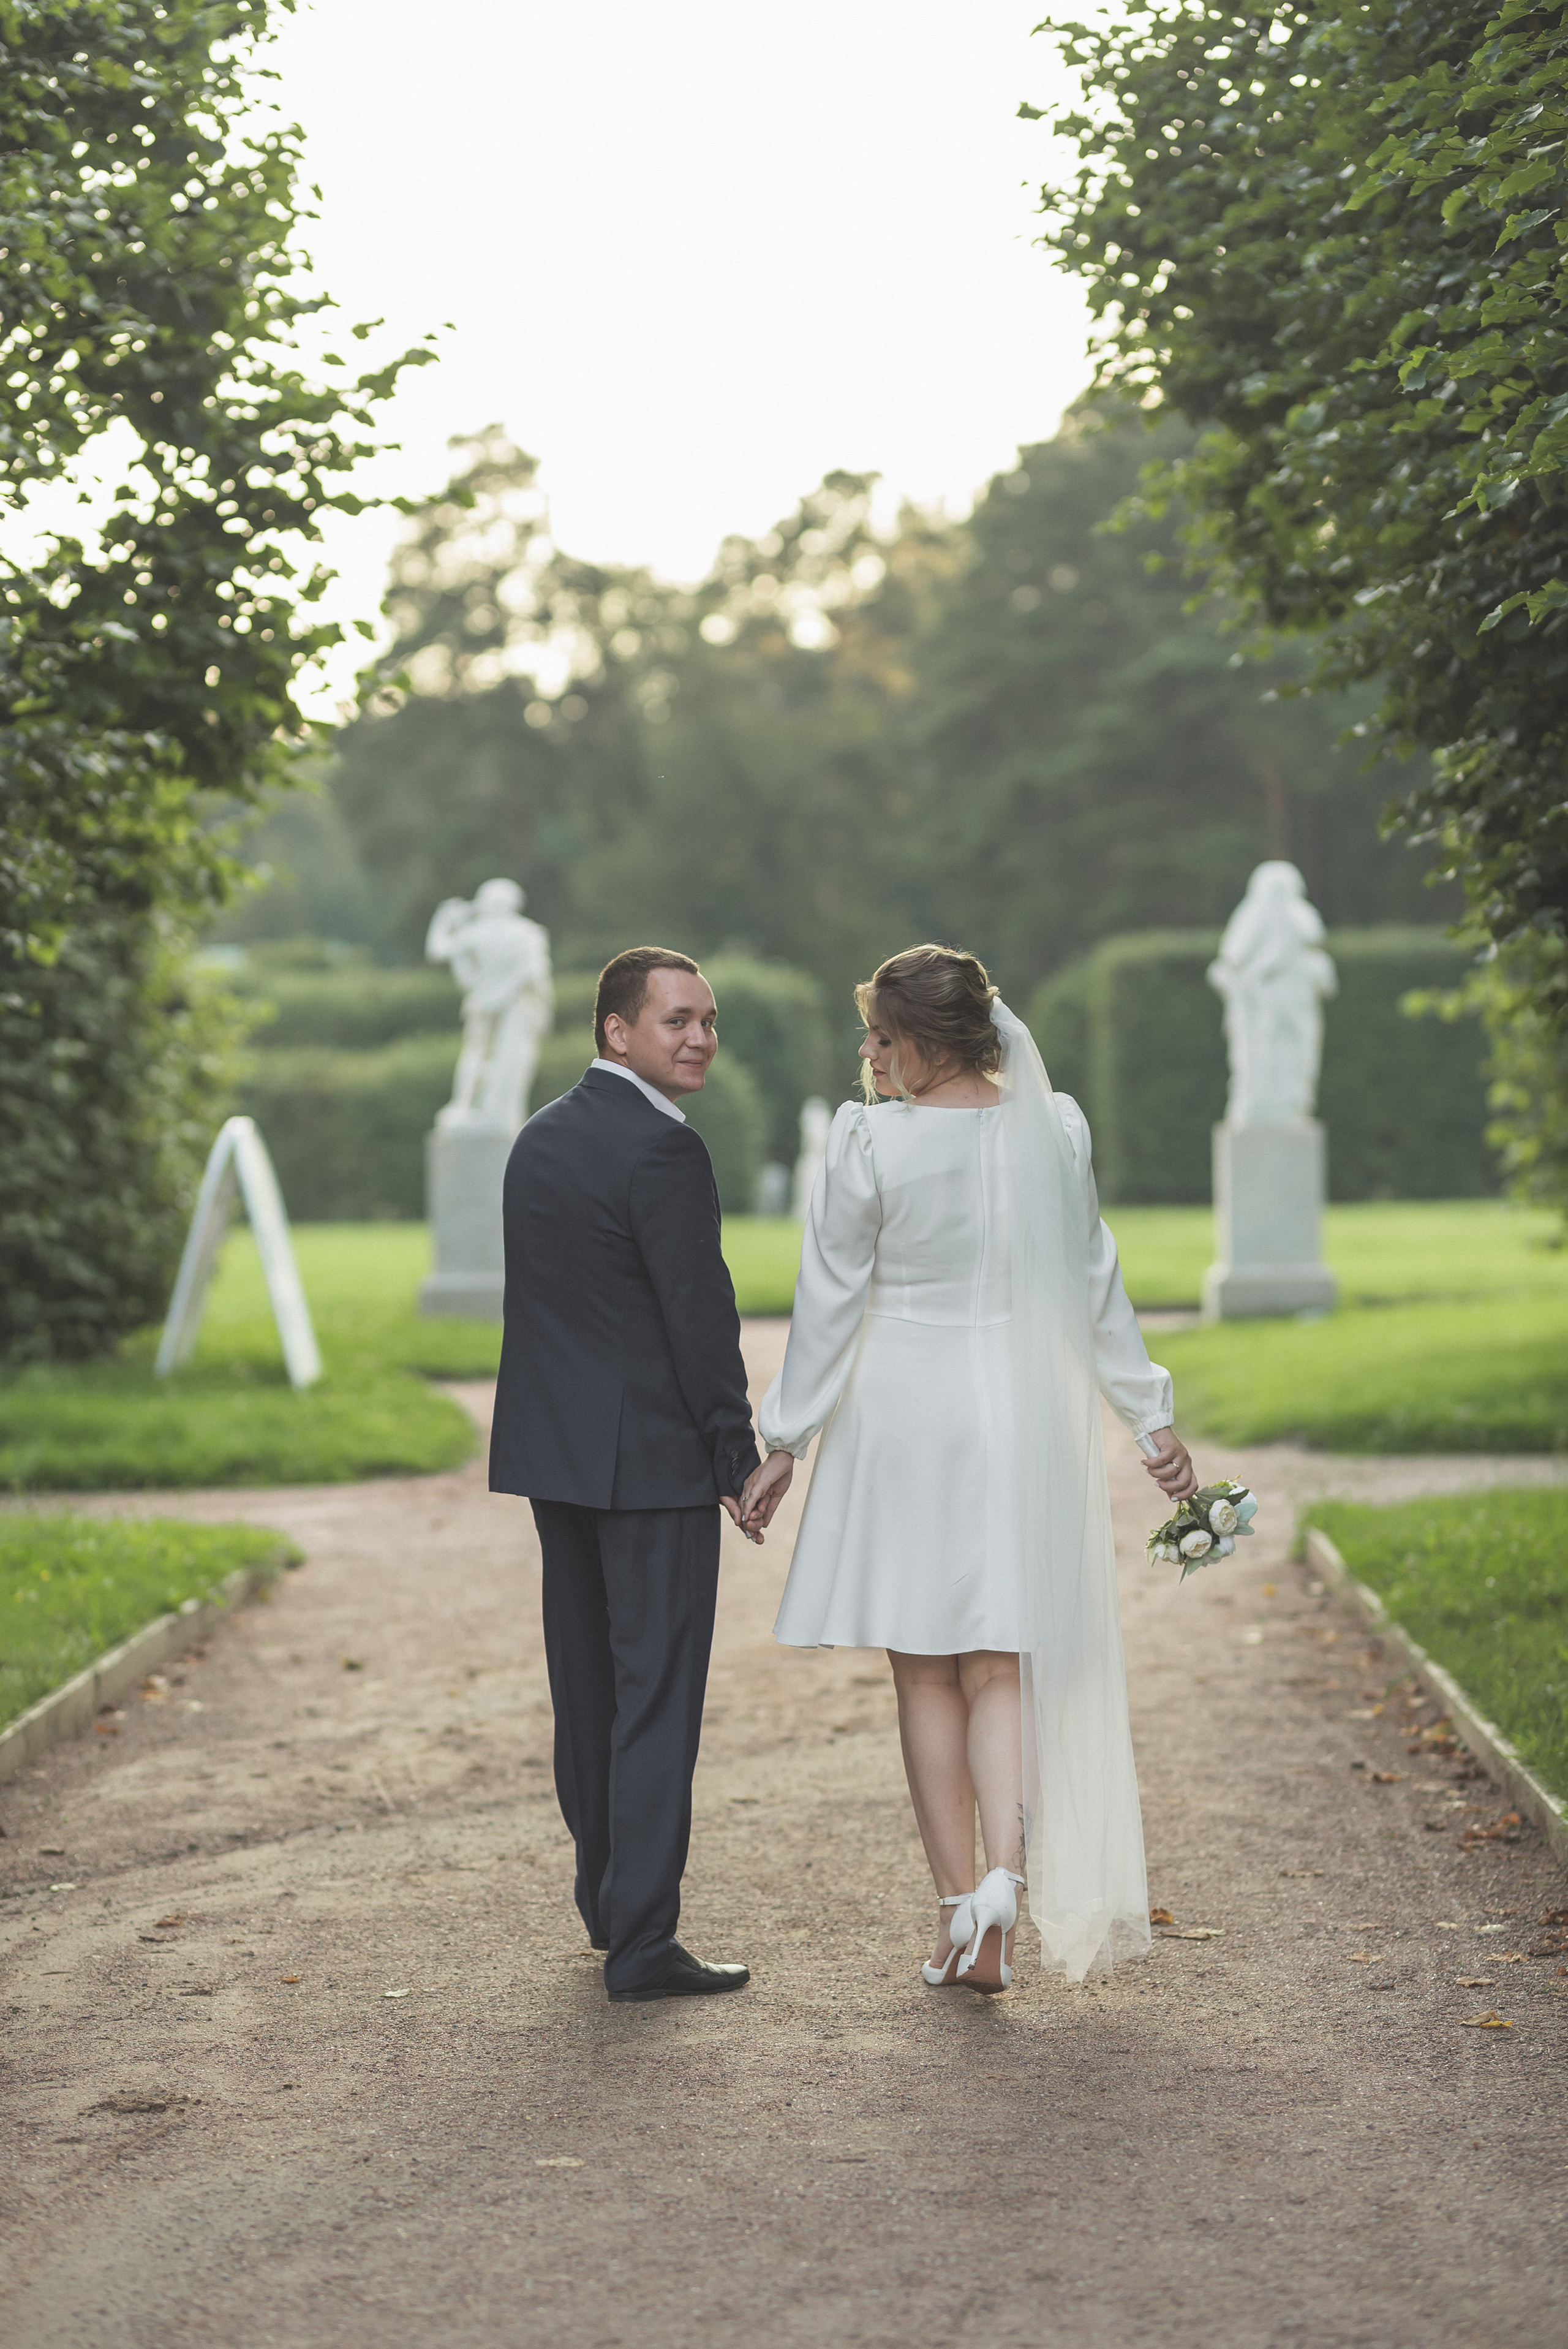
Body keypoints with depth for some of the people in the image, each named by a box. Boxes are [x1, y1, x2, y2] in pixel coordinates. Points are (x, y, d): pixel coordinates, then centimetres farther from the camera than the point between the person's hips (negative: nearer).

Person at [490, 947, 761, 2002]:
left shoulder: (541, 1136, 11)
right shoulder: (662, 1148, -16)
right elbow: (699, 1311, -17)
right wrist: (739, 1458, -9)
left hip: (556, 1449, 9)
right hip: (654, 1459, -9)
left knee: (588, 1686, 17)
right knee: (658, 1697, -4)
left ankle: (608, 1900, 29)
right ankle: (643, 1942, -4)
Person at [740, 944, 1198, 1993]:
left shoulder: (872, 1142, -12)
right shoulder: (1055, 1129, 0)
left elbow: (831, 1303, -6)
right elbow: (1097, 1286, 7)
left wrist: (785, 1444, 2)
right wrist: (1152, 1417, 17)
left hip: (907, 1417, -3)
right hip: (1027, 1415, 3)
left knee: (926, 1677, 8)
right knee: (1002, 1670, 8)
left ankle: (961, 1914, 9)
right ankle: (1006, 1870, -16)